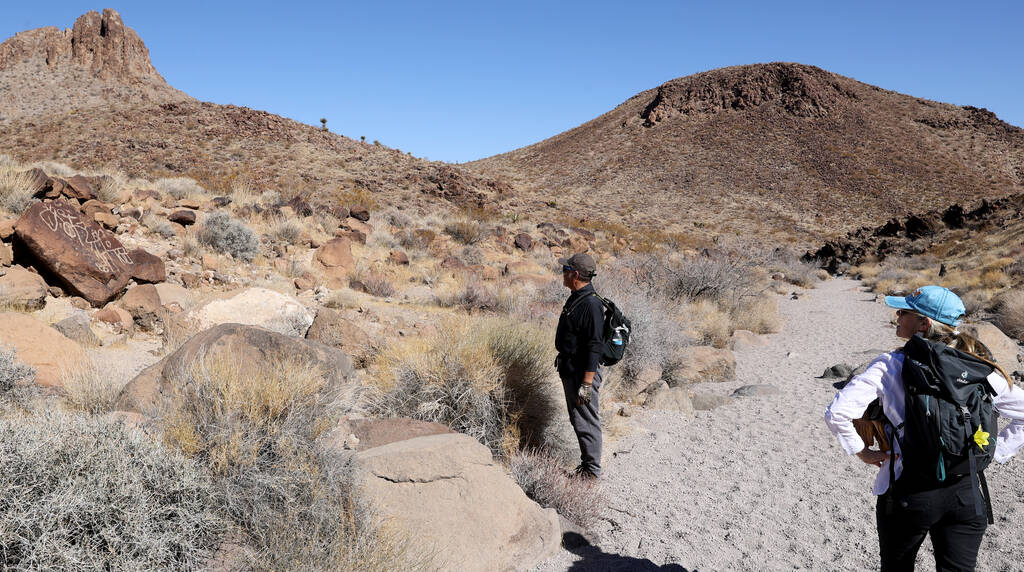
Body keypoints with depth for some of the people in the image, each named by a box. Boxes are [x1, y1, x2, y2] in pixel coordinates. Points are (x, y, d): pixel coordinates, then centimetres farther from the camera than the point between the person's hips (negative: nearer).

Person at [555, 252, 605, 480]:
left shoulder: (591, 304, -21)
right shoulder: (575, 299, 11)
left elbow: (594, 347, -24)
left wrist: (587, 383, -25)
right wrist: (562, 362, 23)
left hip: (583, 373, -10)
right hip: (569, 372, 10)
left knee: (586, 422, -1)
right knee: (578, 421, 18)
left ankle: (592, 471, 10)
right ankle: (586, 464, 31)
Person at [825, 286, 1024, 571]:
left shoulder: (891, 366, -13)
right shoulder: (982, 369, -1)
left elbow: (837, 412, -21)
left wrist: (861, 451, -6)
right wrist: (995, 453, 11)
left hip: (909, 493, -3)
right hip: (967, 493, 3)